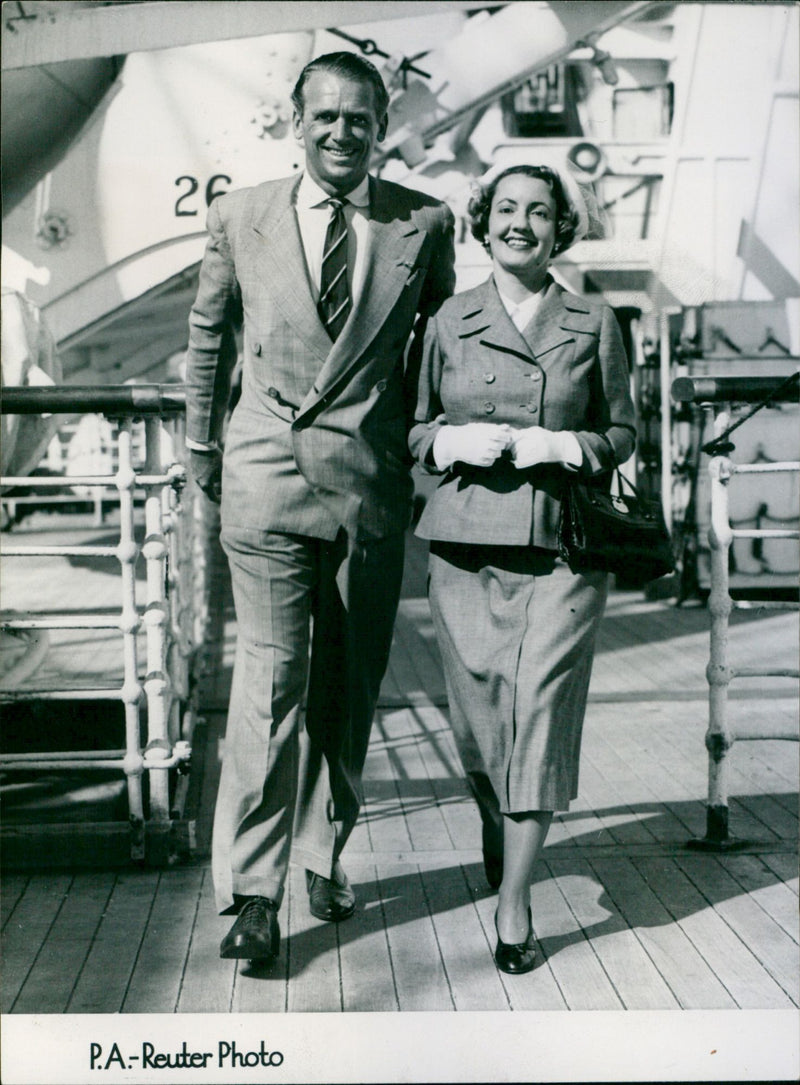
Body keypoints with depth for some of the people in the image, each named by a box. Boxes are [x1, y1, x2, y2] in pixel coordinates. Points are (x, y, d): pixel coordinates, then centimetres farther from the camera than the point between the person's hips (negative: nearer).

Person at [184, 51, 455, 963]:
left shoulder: (425, 224, 2)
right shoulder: (240, 218, 4)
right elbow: (207, 338, 16)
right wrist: (201, 447, 19)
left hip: (372, 479, 1)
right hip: (267, 474, -1)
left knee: (348, 683, 10)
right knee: (270, 677, -8)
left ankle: (323, 856, 28)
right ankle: (252, 891, -1)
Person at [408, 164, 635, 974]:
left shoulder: (593, 326, 7)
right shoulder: (448, 323, 8)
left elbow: (623, 432, 10)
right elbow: (413, 428, 12)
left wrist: (562, 447, -8)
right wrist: (457, 440, -8)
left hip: (559, 546, -1)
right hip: (466, 543, 1)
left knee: (539, 713, -7)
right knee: (477, 713, 7)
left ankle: (514, 901, 2)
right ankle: (494, 826, 41)